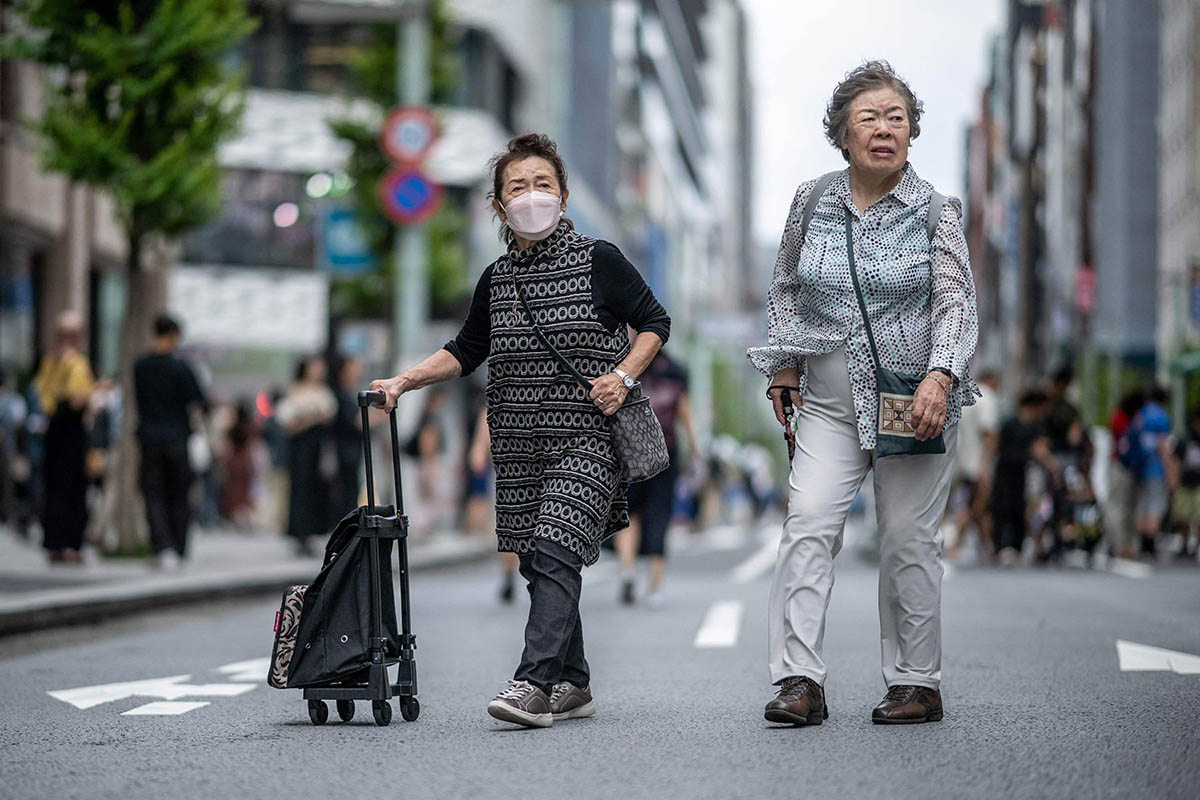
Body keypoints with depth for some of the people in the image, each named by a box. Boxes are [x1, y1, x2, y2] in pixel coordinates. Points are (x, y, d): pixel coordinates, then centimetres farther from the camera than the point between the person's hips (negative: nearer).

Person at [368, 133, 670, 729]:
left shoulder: (598, 261, -2)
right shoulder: (496, 280, 11)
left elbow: (655, 323, 5)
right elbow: (466, 351, 21)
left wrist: (623, 376, -10)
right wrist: (405, 380, 9)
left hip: (586, 437, -5)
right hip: (520, 442, 5)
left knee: (554, 550, -19)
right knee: (539, 563, 6)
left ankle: (534, 684, -27)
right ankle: (573, 686, 18)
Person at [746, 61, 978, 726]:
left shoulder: (936, 213, -2)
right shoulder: (811, 202, 5)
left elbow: (957, 303, -8)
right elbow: (785, 288, 18)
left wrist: (939, 377, -23)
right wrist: (784, 366, 12)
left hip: (915, 402, -2)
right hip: (830, 402, 2)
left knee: (908, 542, 2)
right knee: (808, 522, -13)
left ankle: (916, 683, 14)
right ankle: (799, 680, -15)